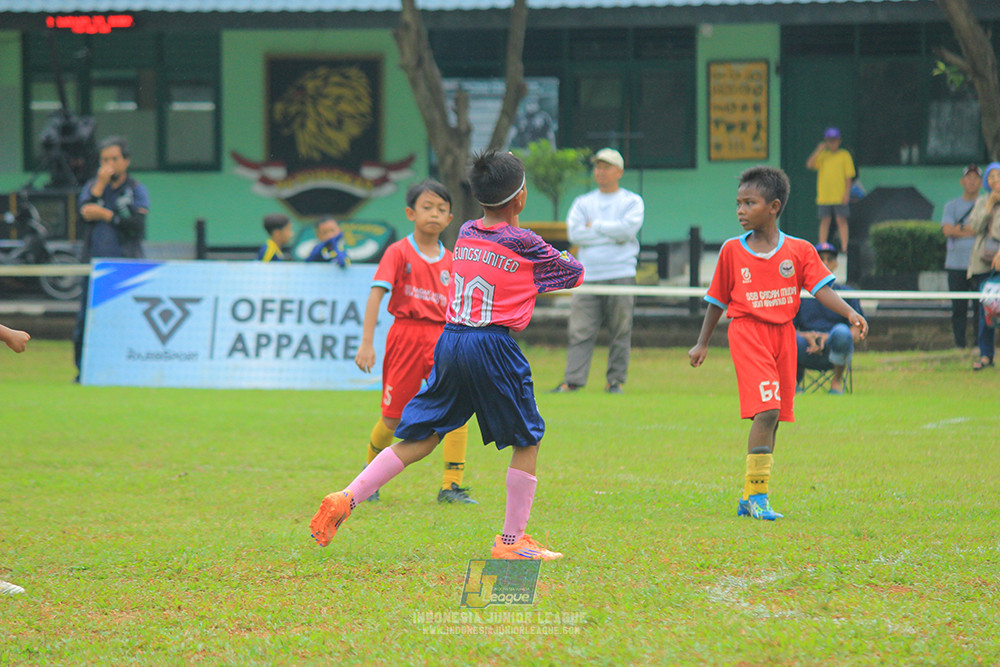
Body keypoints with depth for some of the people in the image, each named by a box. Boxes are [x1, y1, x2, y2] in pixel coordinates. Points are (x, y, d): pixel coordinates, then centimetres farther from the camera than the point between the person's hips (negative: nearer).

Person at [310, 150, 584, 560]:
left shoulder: (465, 234, 10)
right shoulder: (525, 244, -5)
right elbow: (575, 274, 11)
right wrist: (563, 258, 31)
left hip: (449, 341, 6)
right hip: (493, 347, -6)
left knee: (421, 437, 11)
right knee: (526, 440, 9)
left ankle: (346, 499, 0)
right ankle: (512, 541, 8)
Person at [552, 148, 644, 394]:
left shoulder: (632, 202, 9)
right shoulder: (583, 202, 17)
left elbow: (627, 229, -10)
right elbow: (574, 233, 0)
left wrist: (594, 226, -2)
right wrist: (613, 235, -6)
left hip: (621, 274, -2)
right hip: (588, 276, 2)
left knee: (621, 332, -2)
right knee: (580, 330, -6)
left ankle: (615, 380, 4)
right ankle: (572, 381, -10)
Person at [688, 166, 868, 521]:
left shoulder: (799, 250, 4)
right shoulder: (731, 250, 4)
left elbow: (821, 288, -5)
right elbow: (717, 301, 13)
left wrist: (850, 313, -22)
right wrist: (702, 344, 15)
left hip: (783, 335, 3)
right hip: (747, 332, -3)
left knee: (772, 417, 7)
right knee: (766, 411, -18)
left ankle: (750, 498, 17)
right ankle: (757, 494, -15)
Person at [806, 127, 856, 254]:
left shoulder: (844, 155, 4)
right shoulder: (822, 155, 12)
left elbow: (849, 176, 1)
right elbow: (809, 165, -1)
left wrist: (847, 193, -8)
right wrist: (818, 151, -7)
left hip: (840, 196, -3)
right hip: (824, 195, 3)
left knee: (841, 220, -4)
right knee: (825, 221, 5)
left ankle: (844, 248, -4)